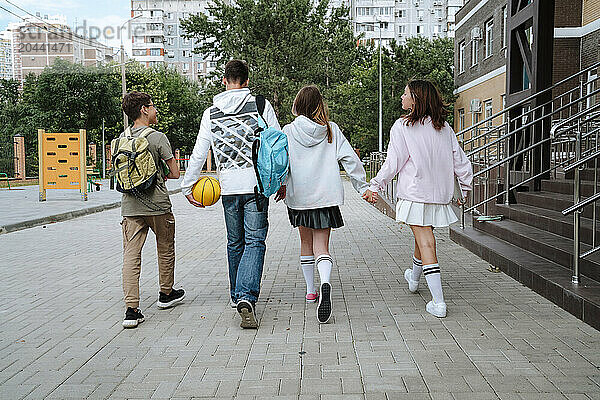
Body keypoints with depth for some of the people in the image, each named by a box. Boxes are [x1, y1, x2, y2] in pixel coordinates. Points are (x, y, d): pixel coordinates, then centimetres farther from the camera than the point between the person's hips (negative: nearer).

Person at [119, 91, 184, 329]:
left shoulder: (121, 138, 6)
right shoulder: (158, 138, -10)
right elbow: (175, 173, -7)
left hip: (130, 206, 4)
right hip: (157, 205, -4)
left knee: (131, 255, 0)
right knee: (165, 249, 17)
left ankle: (131, 309, -6)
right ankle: (166, 294, 34)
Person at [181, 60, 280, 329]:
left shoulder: (211, 113, 5)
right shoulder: (262, 106, 0)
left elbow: (199, 153, 5)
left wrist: (187, 186, 13)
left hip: (229, 187, 3)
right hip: (257, 183, -2)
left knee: (235, 243, 17)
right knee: (254, 241, -2)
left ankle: (236, 295, 29)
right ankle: (246, 297, -19)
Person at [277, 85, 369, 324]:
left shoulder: (289, 130, -3)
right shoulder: (332, 130, 0)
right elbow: (350, 159, -2)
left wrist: (281, 186, 12)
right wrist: (363, 187, 5)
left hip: (298, 196, 0)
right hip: (326, 196, 0)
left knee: (306, 242, 19)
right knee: (322, 246, -1)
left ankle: (310, 290, 27)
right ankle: (325, 283, -30)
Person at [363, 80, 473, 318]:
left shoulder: (403, 126, -8)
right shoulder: (444, 127, 7)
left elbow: (393, 163, -9)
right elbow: (460, 161, 9)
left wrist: (375, 187, 1)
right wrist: (465, 187, 21)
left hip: (415, 195, -6)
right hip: (440, 194, 6)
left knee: (426, 244, -6)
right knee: (423, 237, 24)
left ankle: (438, 303, -10)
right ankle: (414, 279, 48)